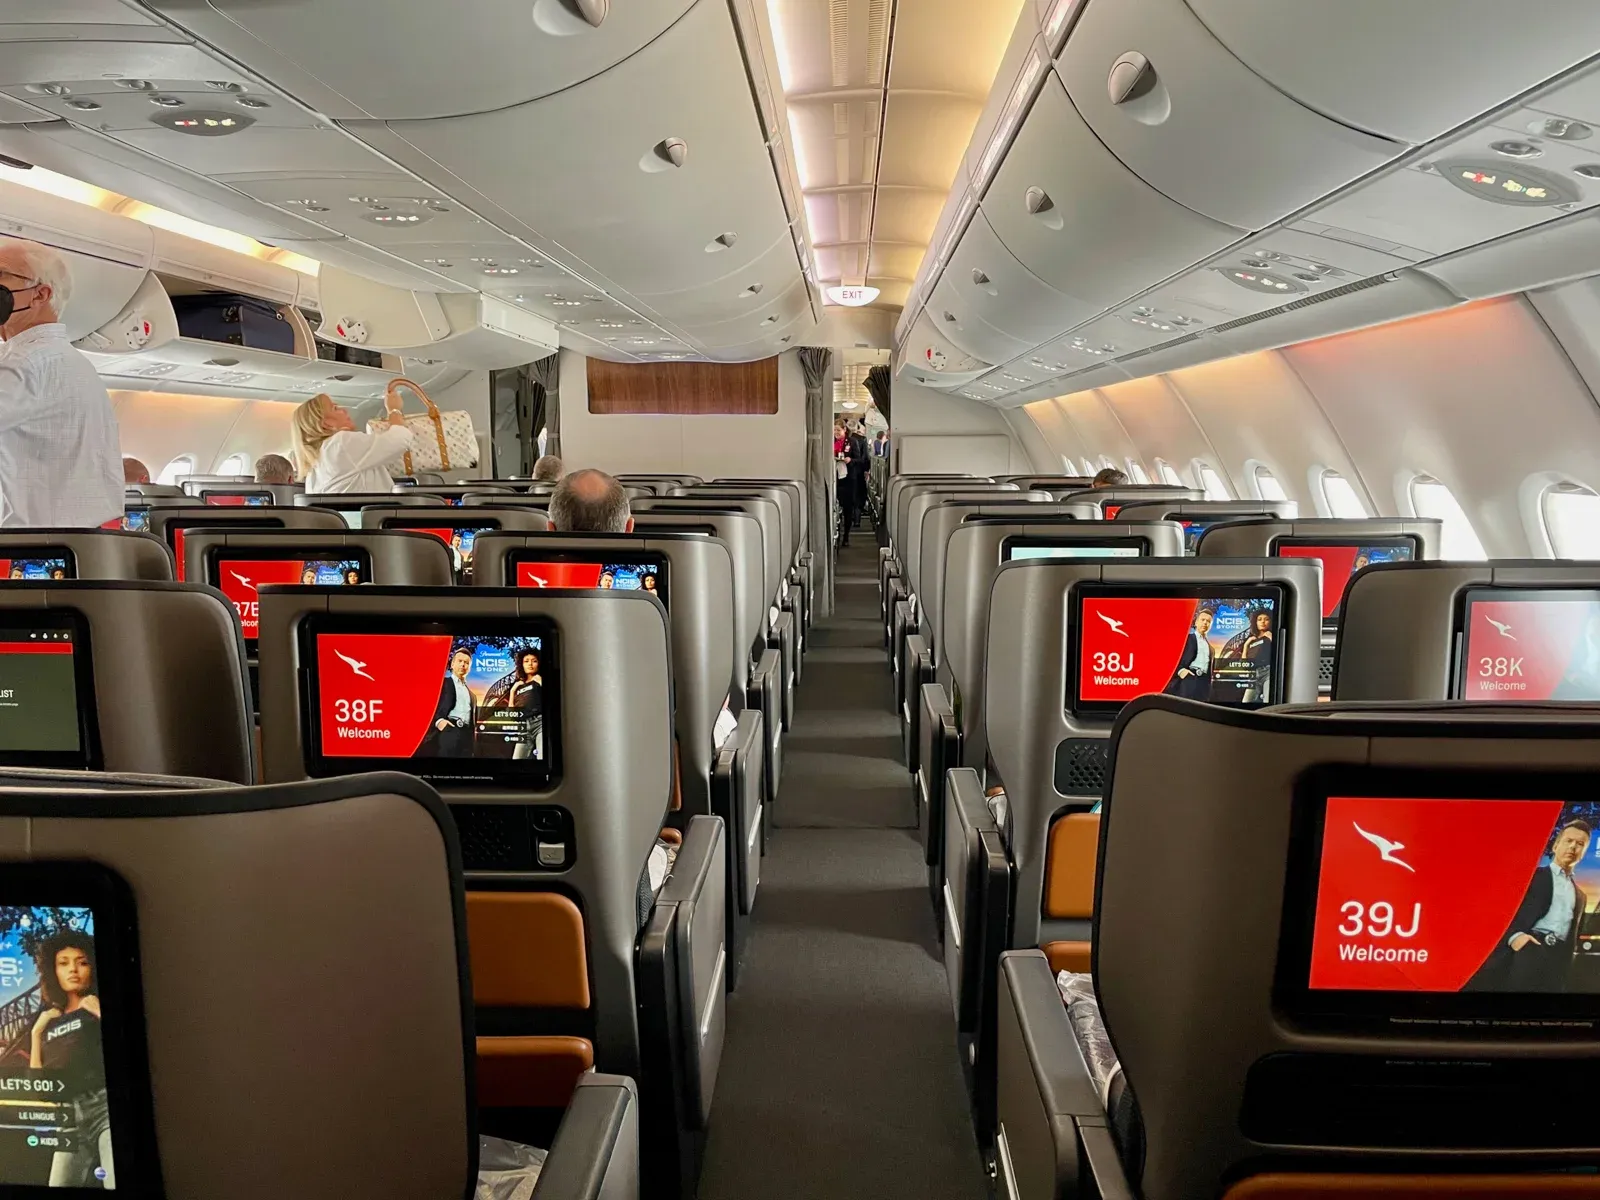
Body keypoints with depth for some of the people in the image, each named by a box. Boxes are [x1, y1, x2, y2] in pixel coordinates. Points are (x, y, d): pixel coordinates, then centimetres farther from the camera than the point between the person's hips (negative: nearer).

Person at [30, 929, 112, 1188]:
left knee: (119, 1186, -21)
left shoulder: (100, 1006, 12)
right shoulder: (50, 1021, 24)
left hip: (106, 1105, -6)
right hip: (69, 1117, 6)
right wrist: (37, 1032, 16)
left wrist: (100, 1014, -6)